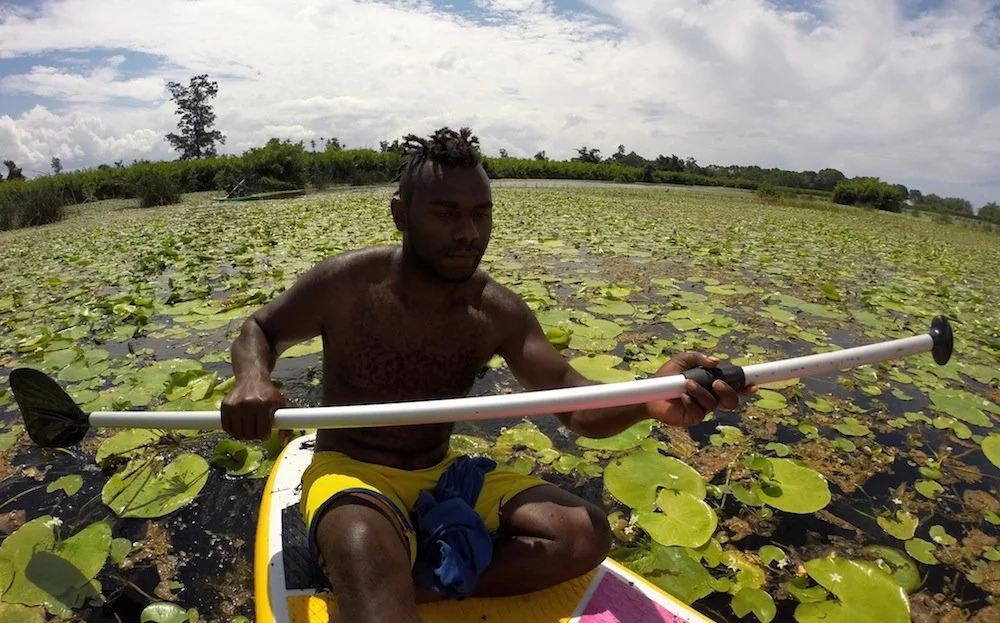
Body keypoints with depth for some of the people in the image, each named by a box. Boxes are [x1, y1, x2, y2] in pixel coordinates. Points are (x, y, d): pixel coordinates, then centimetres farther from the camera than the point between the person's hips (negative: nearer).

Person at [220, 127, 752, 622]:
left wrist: (645, 401, -37)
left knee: (586, 534, -15)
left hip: (441, 474, 6)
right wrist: (253, 379, -21)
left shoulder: (498, 312, -8)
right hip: (350, 473, -5)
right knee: (367, 555, -43)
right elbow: (260, 330, 4)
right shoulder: (345, 284, -13)